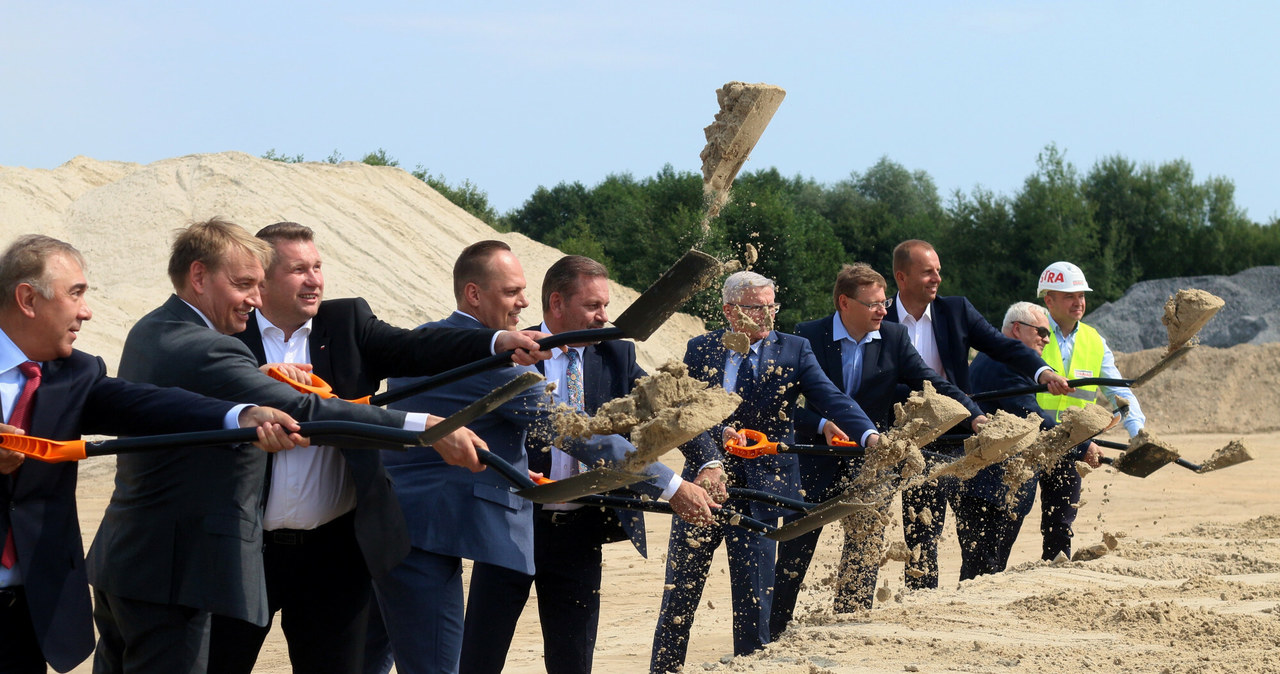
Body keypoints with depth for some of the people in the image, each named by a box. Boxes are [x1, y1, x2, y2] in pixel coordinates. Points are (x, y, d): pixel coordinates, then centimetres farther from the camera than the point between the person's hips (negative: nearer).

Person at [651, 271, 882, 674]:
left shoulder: (793, 350, 1)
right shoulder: (701, 350, 5)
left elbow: (831, 399, -12)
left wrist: (869, 436, -30)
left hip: (761, 487, -1)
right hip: (703, 482, 1)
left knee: (754, 595, -1)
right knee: (679, 596, 7)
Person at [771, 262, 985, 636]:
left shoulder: (894, 338, 0)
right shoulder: (808, 337, -8)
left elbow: (933, 384, -5)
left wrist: (974, 416, -20)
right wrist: (821, 425, -26)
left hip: (868, 462, 2)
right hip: (816, 461, -2)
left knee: (865, 553, 1)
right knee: (793, 556, 4)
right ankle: (771, 637, 16)